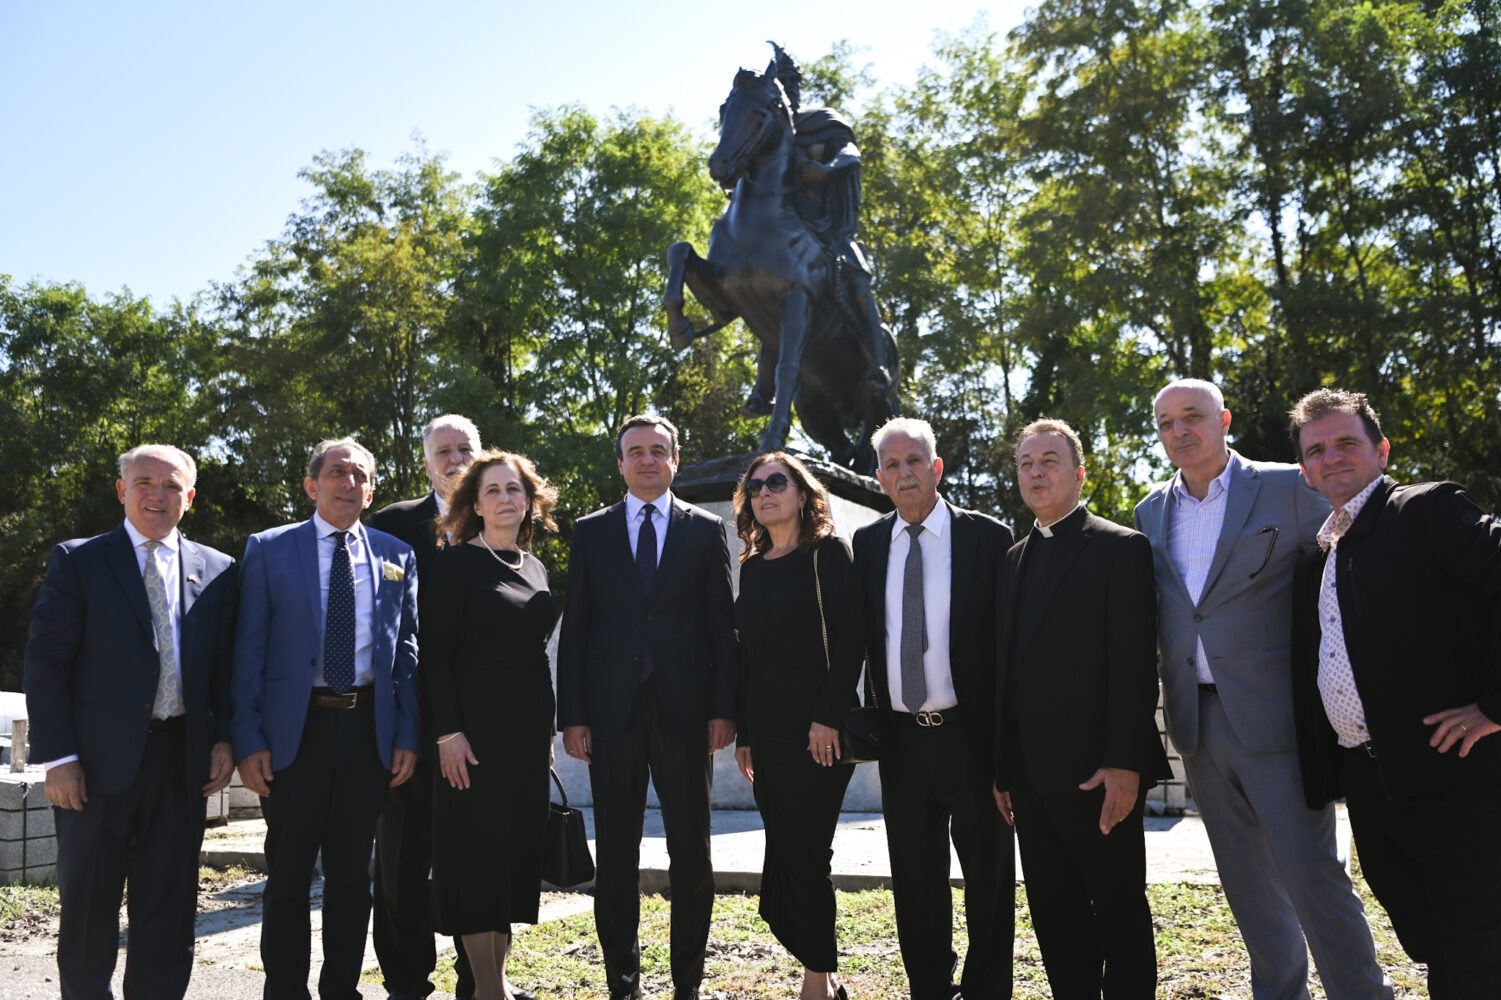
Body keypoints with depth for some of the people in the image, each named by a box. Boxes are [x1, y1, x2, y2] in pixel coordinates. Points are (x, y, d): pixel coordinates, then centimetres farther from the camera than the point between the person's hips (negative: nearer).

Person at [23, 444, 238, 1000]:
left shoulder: (216, 571, 8)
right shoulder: (77, 561, 0)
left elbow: (226, 666, 11)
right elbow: (45, 663, -3)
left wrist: (224, 741, 0)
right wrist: (58, 756, -10)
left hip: (181, 760, 2)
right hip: (100, 761, -2)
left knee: (169, 903, 9)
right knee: (88, 902, 9)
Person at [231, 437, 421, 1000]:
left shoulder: (396, 556, 9)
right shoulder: (269, 550, 3)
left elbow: (408, 648, 9)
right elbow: (248, 650, -1)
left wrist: (407, 736, 2)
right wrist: (248, 740, -7)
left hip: (370, 728, 2)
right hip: (294, 727, -2)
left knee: (352, 874, 11)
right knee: (288, 875, 6)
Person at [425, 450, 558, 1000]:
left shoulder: (535, 568, 14)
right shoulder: (456, 563, -5)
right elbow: (434, 651, -10)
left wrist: (548, 729, 15)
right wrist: (447, 731, -17)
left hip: (529, 727, 7)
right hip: (477, 724, -6)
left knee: (520, 844, 9)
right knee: (477, 846, -2)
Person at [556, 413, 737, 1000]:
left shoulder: (706, 530, 8)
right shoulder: (591, 532, 10)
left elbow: (722, 625, 5)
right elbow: (574, 628, 6)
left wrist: (723, 708, -4)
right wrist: (572, 715, -1)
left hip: (685, 710, 0)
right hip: (612, 711, 1)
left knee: (692, 852, 3)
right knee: (615, 853, 6)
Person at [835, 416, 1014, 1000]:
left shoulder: (988, 537, -4)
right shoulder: (868, 543, 7)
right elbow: (854, 636, 6)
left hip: (973, 732, -3)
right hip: (901, 735, 3)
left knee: (988, 869, 8)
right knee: (915, 876, 12)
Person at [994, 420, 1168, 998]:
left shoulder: (1120, 548, -4)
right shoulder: (1014, 560, 16)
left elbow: (1134, 662, -12)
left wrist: (1126, 761, -19)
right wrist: (1001, 765, 11)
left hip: (1099, 775, -6)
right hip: (1030, 776, 6)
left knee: (1121, 915, 5)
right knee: (1055, 918, 12)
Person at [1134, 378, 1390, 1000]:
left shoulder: (1287, 489, -3)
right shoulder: (1151, 512, 12)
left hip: (1272, 716, -5)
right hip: (1199, 722, 5)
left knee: (1310, 871, -5)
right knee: (1246, 879, 14)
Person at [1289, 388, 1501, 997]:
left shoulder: (1426, 510, -4)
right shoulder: (1316, 559, 19)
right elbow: (1307, 668, 25)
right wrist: (1319, 774, 16)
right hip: (1371, 785, 7)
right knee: (1432, 950, 15)